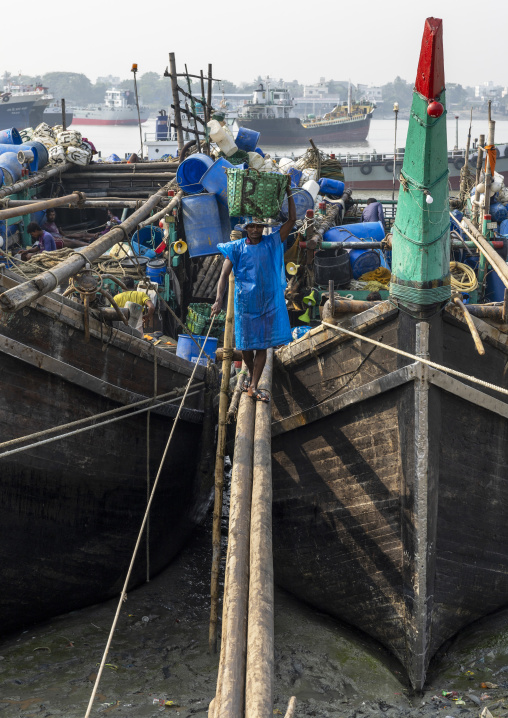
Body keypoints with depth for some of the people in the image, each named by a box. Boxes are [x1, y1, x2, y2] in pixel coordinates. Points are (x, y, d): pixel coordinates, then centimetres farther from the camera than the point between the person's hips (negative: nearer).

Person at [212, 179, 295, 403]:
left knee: (262, 345, 0)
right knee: (245, 344, 10)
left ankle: (253, 387, 4)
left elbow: (292, 220, -2)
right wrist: (219, 300, -20)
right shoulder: (237, 248, -2)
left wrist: (288, 191, -8)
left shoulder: (272, 243, 2)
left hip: (268, 302, 0)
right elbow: (224, 275, -7)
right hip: (245, 302, 0)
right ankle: (252, 374, 37)